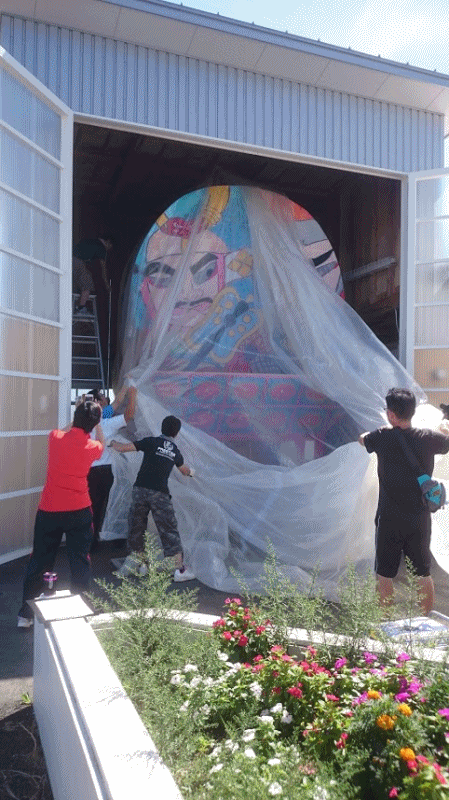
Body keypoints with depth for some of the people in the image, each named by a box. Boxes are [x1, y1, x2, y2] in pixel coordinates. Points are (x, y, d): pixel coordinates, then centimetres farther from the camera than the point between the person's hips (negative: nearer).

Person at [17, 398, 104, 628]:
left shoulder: (55, 437, -6)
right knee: (80, 561, 11)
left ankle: (26, 614, 22)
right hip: (79, 511, -1)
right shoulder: (91, 447, -7)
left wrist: (78, 416, 24)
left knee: (39, 561, 14)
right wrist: (97, 424, 26)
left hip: (48, 510, 2)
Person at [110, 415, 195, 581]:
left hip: (140, 489, 0)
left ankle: (133, 561, 27)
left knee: (136, 526, 16)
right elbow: (184, 470, 36)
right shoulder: (175, 451, 15)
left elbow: (123, 448, 0)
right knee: (169, 530, 5)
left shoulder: (151, 442, 5)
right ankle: (180, 569, 5)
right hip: (160, 494, 0)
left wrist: (112, 443, 22)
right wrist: (191, 471, 60)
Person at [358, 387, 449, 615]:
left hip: (389, 520, -2)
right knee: (423, 574, 15)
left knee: (384, 575, 10)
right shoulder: (428, 438, -8)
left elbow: (362, 438, 11)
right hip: (420, 520, 2)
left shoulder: (383, 437, -12)